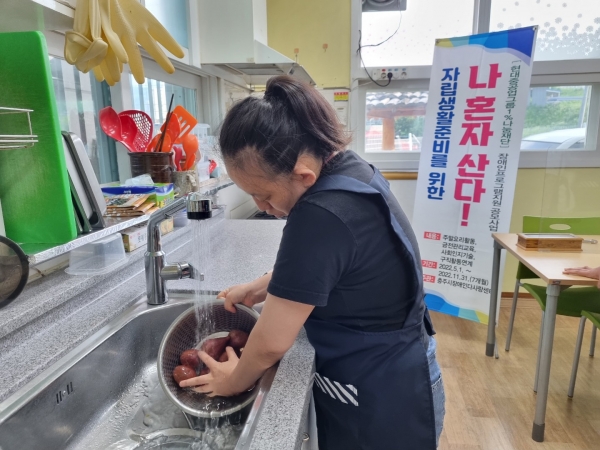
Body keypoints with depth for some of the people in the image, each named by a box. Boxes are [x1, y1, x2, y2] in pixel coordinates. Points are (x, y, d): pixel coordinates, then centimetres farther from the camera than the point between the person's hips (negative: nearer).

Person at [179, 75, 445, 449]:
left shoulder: (322, 217, -34)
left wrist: (233, 381, -4)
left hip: (377, 406, -8)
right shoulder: (350, 170, -5)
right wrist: (260, 287, 4)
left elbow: (271, 344, -23)